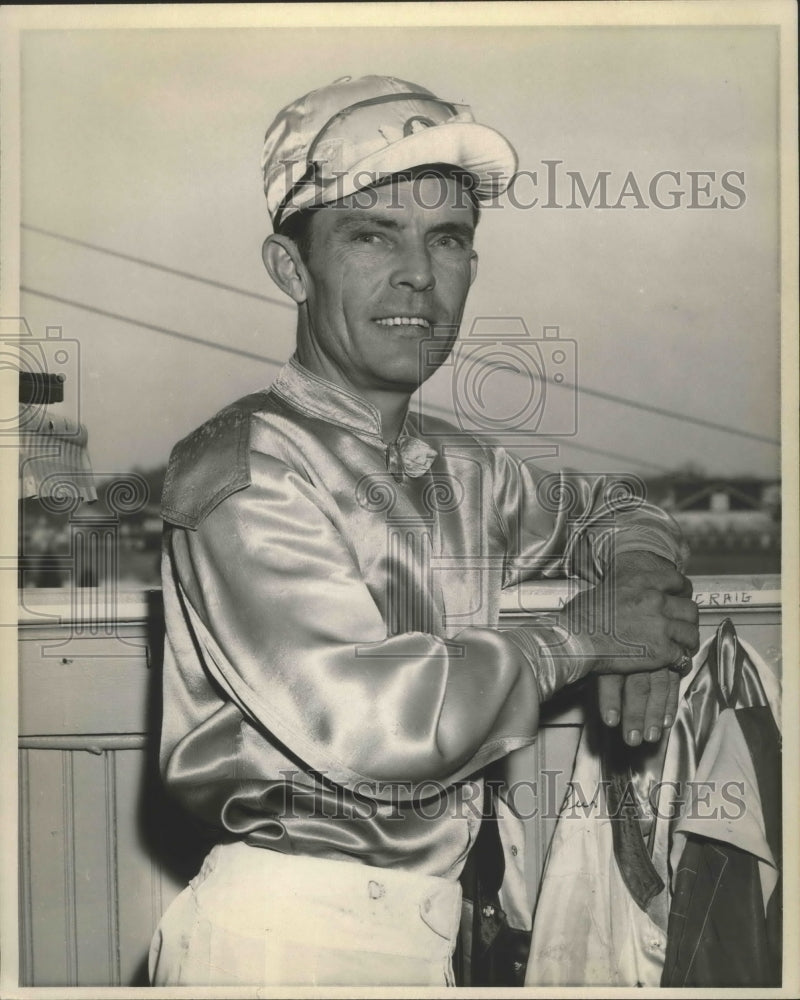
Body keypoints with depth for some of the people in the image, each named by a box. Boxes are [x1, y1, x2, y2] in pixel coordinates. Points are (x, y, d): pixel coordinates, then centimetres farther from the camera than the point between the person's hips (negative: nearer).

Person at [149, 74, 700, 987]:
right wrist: (574, 639, -13)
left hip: (437, 922, 7)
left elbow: (603, 510, 25)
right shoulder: (243, 468, -16)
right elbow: (368, 721, -26)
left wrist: (639, 575, 1)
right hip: (288, 934, -7)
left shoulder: (463, 468, 6)